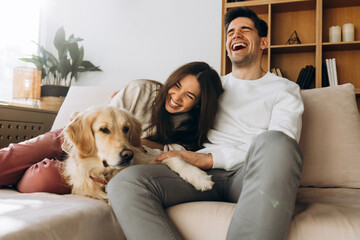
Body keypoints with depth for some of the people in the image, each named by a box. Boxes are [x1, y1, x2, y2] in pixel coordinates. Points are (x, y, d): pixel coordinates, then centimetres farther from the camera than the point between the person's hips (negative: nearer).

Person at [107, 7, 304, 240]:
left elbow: (278, 146, -1)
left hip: (250, 175, -2)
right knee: (124, 183, -26)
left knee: (273, 142, -40)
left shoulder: (285, 89, 16)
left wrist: (210, 158, -10)